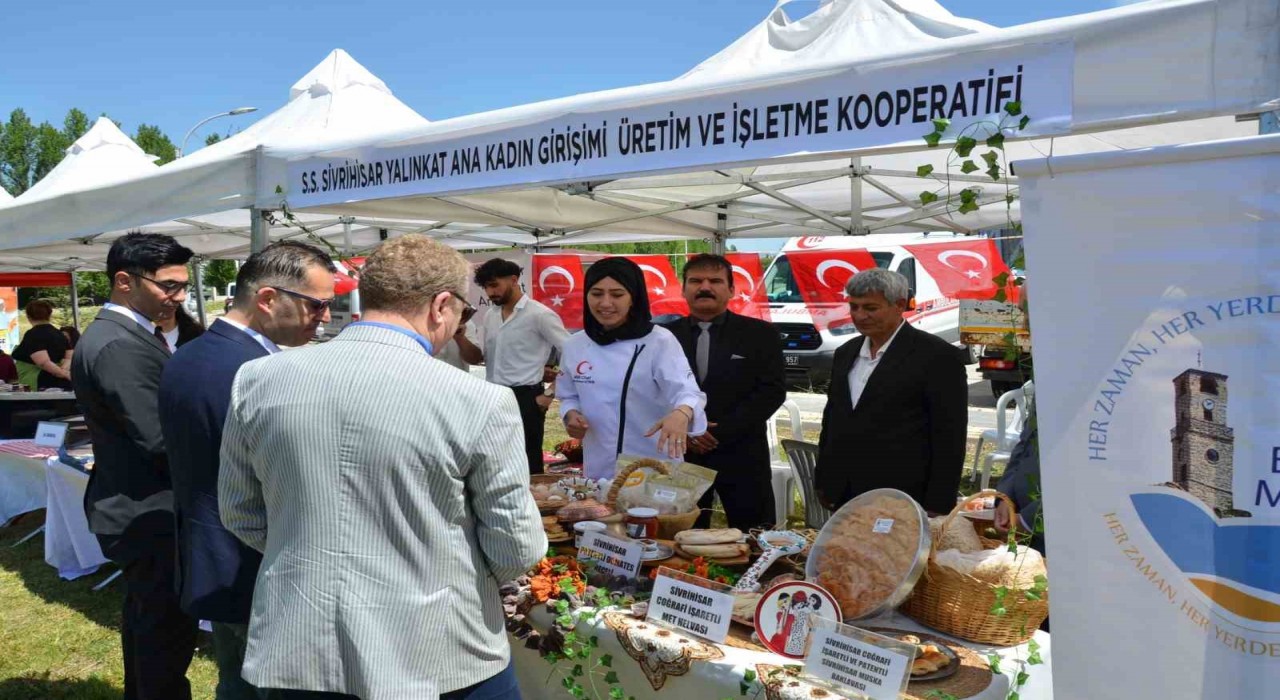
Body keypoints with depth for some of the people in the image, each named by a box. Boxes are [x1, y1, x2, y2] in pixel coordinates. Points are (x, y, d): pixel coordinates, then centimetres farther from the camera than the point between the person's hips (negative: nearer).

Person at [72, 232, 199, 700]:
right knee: (168, 630, -1)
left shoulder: (123, 334, 10)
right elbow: (163, 441, -25)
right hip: (152, 514, -11)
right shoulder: (119, 346, -23)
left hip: (137, 507, 11)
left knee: (145, 619, 24)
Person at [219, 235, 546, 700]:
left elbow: (240, 513, 7)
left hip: (293, 651, 3)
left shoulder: (256, 381, -5)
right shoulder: (478, 401, -18)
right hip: (433, 658, -3)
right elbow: (516, 550, -10)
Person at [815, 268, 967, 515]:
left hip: (903, 503, -6)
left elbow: (949, 439, -9)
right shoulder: (845, 353, 14)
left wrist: (936, 509, -12)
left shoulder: (938, 356, -7)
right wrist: (823, 483, 15)